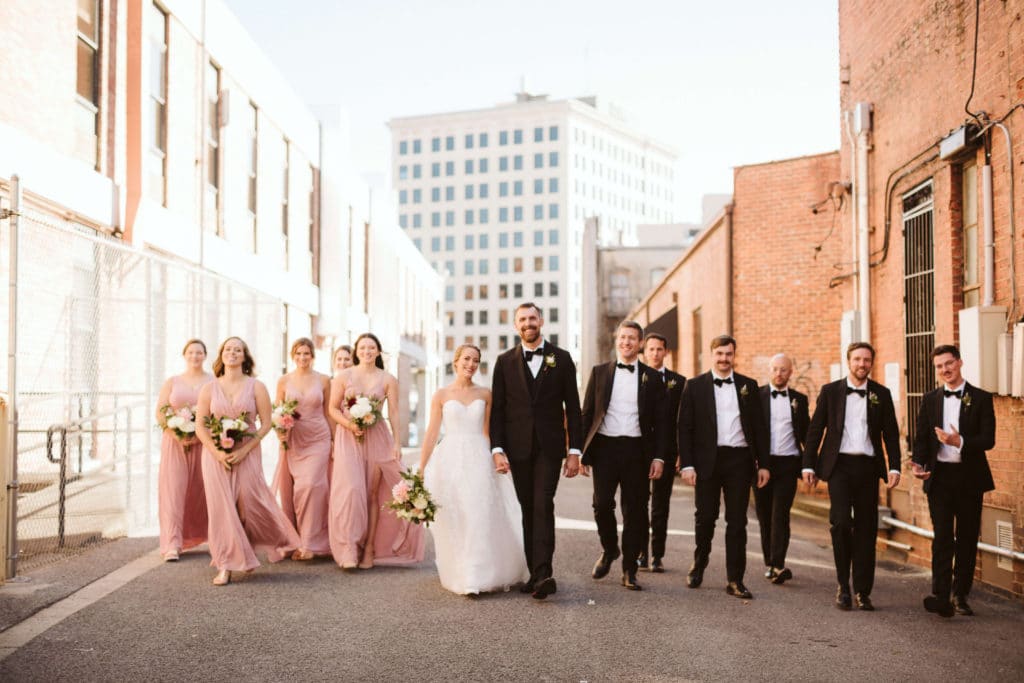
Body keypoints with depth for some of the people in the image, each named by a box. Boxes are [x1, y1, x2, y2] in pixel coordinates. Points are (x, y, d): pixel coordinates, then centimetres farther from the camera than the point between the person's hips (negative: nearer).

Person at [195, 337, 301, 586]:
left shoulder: (256, 387, 2)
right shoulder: (209, 388, 6)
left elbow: (266, 423, -2)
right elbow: (200, 425, 4)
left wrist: (244, 450, -12)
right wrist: (217, 452, -11)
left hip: (247, 454, -1)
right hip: (216, 456, 1)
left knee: (250, 504, -3)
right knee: (222, 507, -2)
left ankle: (277, 542, 24)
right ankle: (226, 567, 4)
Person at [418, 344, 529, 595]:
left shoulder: (485, 394, 8)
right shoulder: (441, 395, 4)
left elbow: (488, 432, 8)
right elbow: (432, 433, 3)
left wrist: (497, 456, -10)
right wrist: (421, 471, -1)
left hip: (479, 461, 1)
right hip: (450, 462, -1)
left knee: (482, 518, -2)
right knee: (453, 523, 2)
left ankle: (480, 576, 10)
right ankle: (459, 577, 13)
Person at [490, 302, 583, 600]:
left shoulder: (561, 358, 5)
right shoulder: (505, 361, 7)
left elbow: (573, 407, 4)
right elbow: (497, 409, 4)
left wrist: (575, 451, -1)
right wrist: (497, 449, -6)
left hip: (549, 447, -2)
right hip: (518, 448, 2)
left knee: (543, 506, -13)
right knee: (528, 509, 7)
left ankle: (543, 574, -17)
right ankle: (535, 573, 14)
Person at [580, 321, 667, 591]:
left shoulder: (652, 378, 7)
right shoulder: (599, 372, 8)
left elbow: (660, 421, 6)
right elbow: (587, 414, 7)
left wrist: (659, 457, -3)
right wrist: (582, 453, 1)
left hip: (637, 450, 0)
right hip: (605, 447, 0)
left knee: (635, 511, 3)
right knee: (602, 504, -7)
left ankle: (629, 570, 15)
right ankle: (609, 550, 22)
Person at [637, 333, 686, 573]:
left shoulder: (678, 382, 7)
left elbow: (682, 421, 5)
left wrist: (682, 453, -2)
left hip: (666, 451, 1)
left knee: (661, 506, 6)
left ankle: (657, 556, 13)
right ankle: (641, 553, 13)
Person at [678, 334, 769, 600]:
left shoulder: (749, 386, 8)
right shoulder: (695, 386, 3)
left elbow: (759, 427, 8)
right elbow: (685, 428, 0)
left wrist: (763, 464, 3)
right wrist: (687, 464, -7)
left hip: (739, 459, 1)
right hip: (707, 459, -1)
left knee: (737, 521, 3)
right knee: (705, 517, 7)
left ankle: (735, 579, 10)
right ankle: (698, 565, 30)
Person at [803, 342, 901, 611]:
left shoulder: (881, 394, 8)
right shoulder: (830, 391, 4)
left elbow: (891, 434, 8)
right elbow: (815, 430, 5)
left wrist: (894, 467, -2)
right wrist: (809, 465, 0)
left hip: (868, 467, 2)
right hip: (839, 465, -2)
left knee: (866, 528, 4)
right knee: (840, 521, -13)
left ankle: (862, 591, 14)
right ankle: (843, 585, 4)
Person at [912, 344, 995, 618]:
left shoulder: (981, 398, 1)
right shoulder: (930, 400, 9)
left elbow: (988, 439, -7)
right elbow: (921, 438, 8)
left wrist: (960, 442, -24)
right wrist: (919, 463, -8)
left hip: (969, 477, 0)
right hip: (939, 475, 1)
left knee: (967, 538, 7)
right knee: (942, 538, -5)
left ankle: (961, 596, 18)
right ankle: (941, 597, -8)